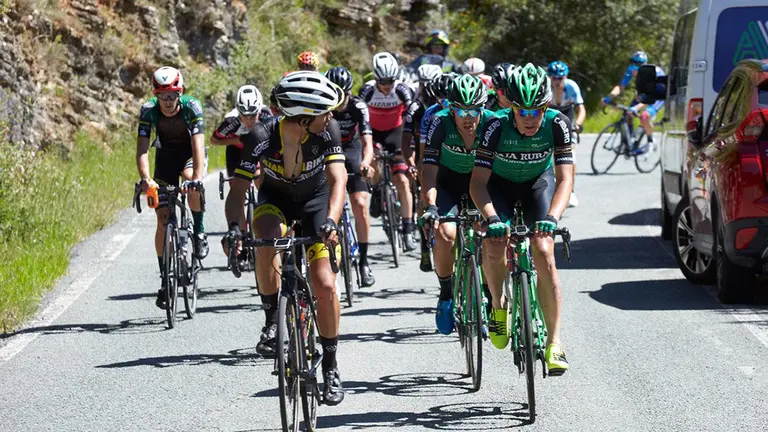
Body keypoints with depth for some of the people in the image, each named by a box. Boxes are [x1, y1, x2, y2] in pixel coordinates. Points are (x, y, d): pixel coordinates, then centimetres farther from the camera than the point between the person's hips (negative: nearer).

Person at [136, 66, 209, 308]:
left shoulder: (192, 107, -28)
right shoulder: (148, 111, -23)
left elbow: (198, 145, -36)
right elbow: (142, 149, -28)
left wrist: (197, 177, -50)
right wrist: (146, 179, -45)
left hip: (191, 155, -2)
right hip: (166, 157, 2)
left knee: (192, 179, -37)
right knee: (163, 218, -7)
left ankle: (199, 231, -13)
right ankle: (165, 279, 0)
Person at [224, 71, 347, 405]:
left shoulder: (327, 131, -27)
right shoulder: (262, 137, -30)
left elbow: (337, 179, -34)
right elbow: (238, 190, -29)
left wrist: (330, 221, -52)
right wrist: (234, 227, -47)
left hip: (315, 200, 1)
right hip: (274, 200, -1)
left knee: (325, 285, -11)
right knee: (267, 243, -36)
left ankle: (330, 365, 8)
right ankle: (272, 320, -15)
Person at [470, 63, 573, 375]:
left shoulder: (557, 124, -27)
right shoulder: (497, 125, -30)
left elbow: (565, 179, -29)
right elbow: (478, 182, -30)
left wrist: (552, 217, -46)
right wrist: (491, 218, -47)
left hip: (539, 182, 0)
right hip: (501, 183, 0)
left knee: (543, 253, -18)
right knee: (494, 244, -25)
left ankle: (554, 343, -14)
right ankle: (498, 304, 7)